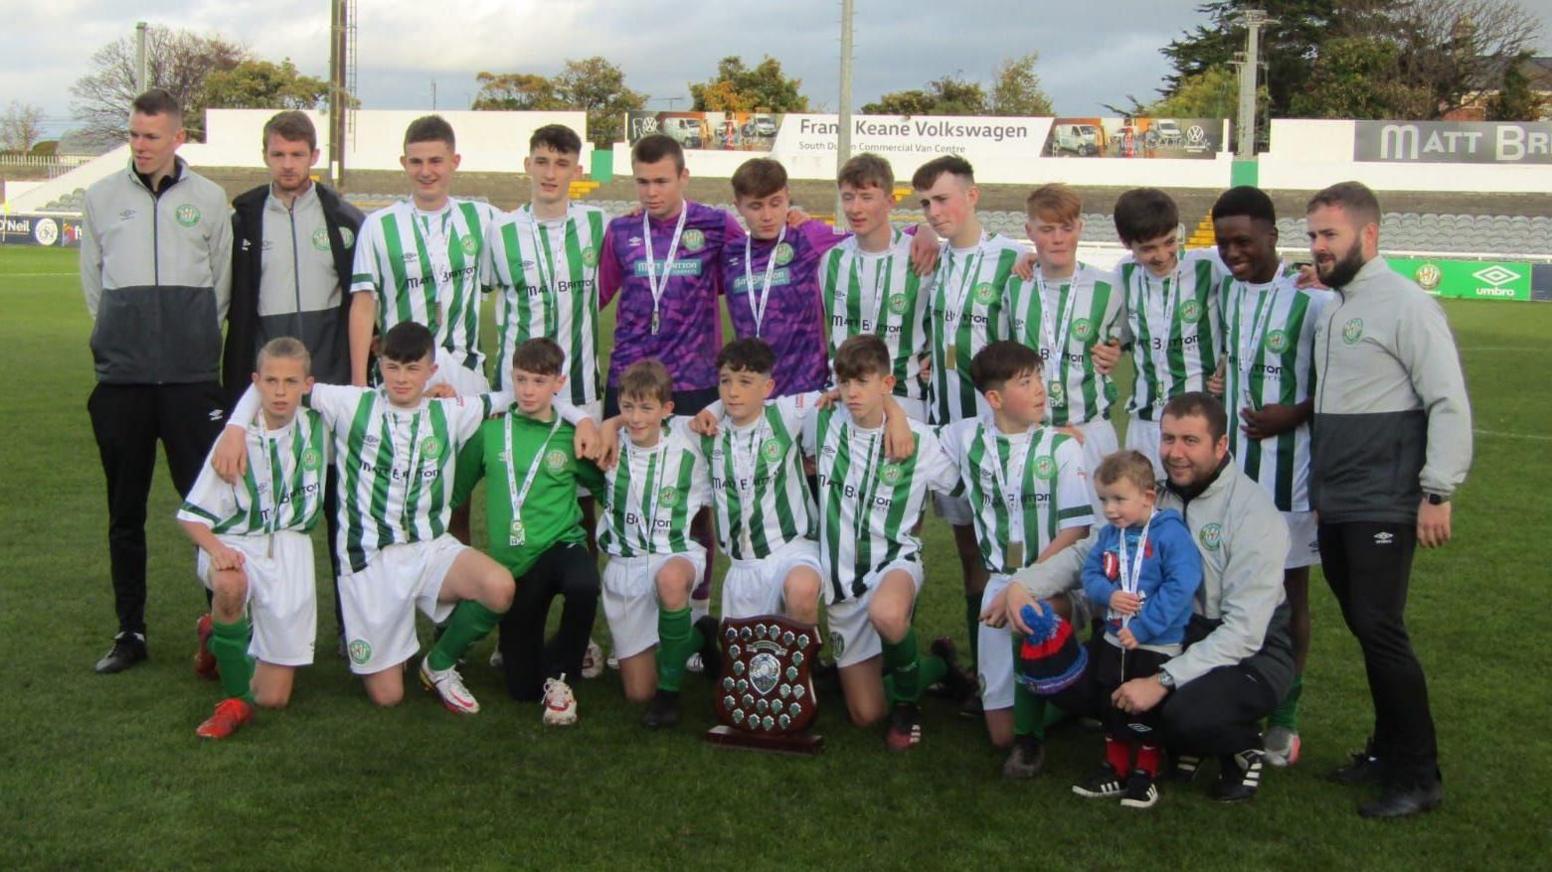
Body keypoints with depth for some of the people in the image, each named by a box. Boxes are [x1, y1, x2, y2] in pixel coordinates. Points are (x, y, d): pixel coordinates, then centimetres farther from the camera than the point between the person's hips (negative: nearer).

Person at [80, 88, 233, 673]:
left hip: (191, 377, -2)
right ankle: (130, 631, 17)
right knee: (125, 511, 8)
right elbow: (92, 280, 16)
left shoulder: (208, 198, 4)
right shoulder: (101, 197, 7)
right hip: (120, 379, 2)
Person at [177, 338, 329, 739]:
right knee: (230, 584, -43)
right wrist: (215, 550, -28)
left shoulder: (317, 427, -1)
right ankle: (236, 698, -20)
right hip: (238, 544, -2)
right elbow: (193, 514, -6)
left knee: (274, 697, 1)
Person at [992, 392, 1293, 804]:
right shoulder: (1155, 494, 1)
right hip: (1174, 636, 6)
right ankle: (1179, 742, 14)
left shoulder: (1255, 514, -19)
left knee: (1187, 713, -34)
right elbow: (1087, 552, 3)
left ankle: (1243, 746, 3)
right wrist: (1024, 585, -15)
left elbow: (1244, 631, -25)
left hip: (1249, 652, -6)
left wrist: (1163, 680, -31)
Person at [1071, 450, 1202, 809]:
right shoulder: (1108, 535, 2)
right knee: (1112, 708, 16)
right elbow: (1090, 573, 6)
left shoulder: (1170, 534, -18)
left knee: (1148, 711, 6)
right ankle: (1115, 769, 31)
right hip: (1114, 640, 6)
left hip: (1158, 645, -6)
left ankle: (1145, 773, 23)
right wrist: (1107, 594, -18)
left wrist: (1142, 628, -24)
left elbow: (1181, 586, -24)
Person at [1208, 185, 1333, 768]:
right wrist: (1212, 381, 5)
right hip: (1228, 463, 5)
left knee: (1289, 592, 6)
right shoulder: (1222, 291, 6)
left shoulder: (1312, 300, -13)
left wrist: (1294, 414, -18)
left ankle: (1284, 717, 18)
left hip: (1287, 469, -5)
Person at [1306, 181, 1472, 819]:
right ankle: (1387, 750, 25)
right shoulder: (1329, 309, 15)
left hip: (1383, 509, -8)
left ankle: (1419, 777, 1)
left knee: (1380, 630, -9)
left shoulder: (1406, 305, -10)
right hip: (1335, 507, 8)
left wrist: (1438, 492, -18)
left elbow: (1449, 403, -14)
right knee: (1364, 629, 13)